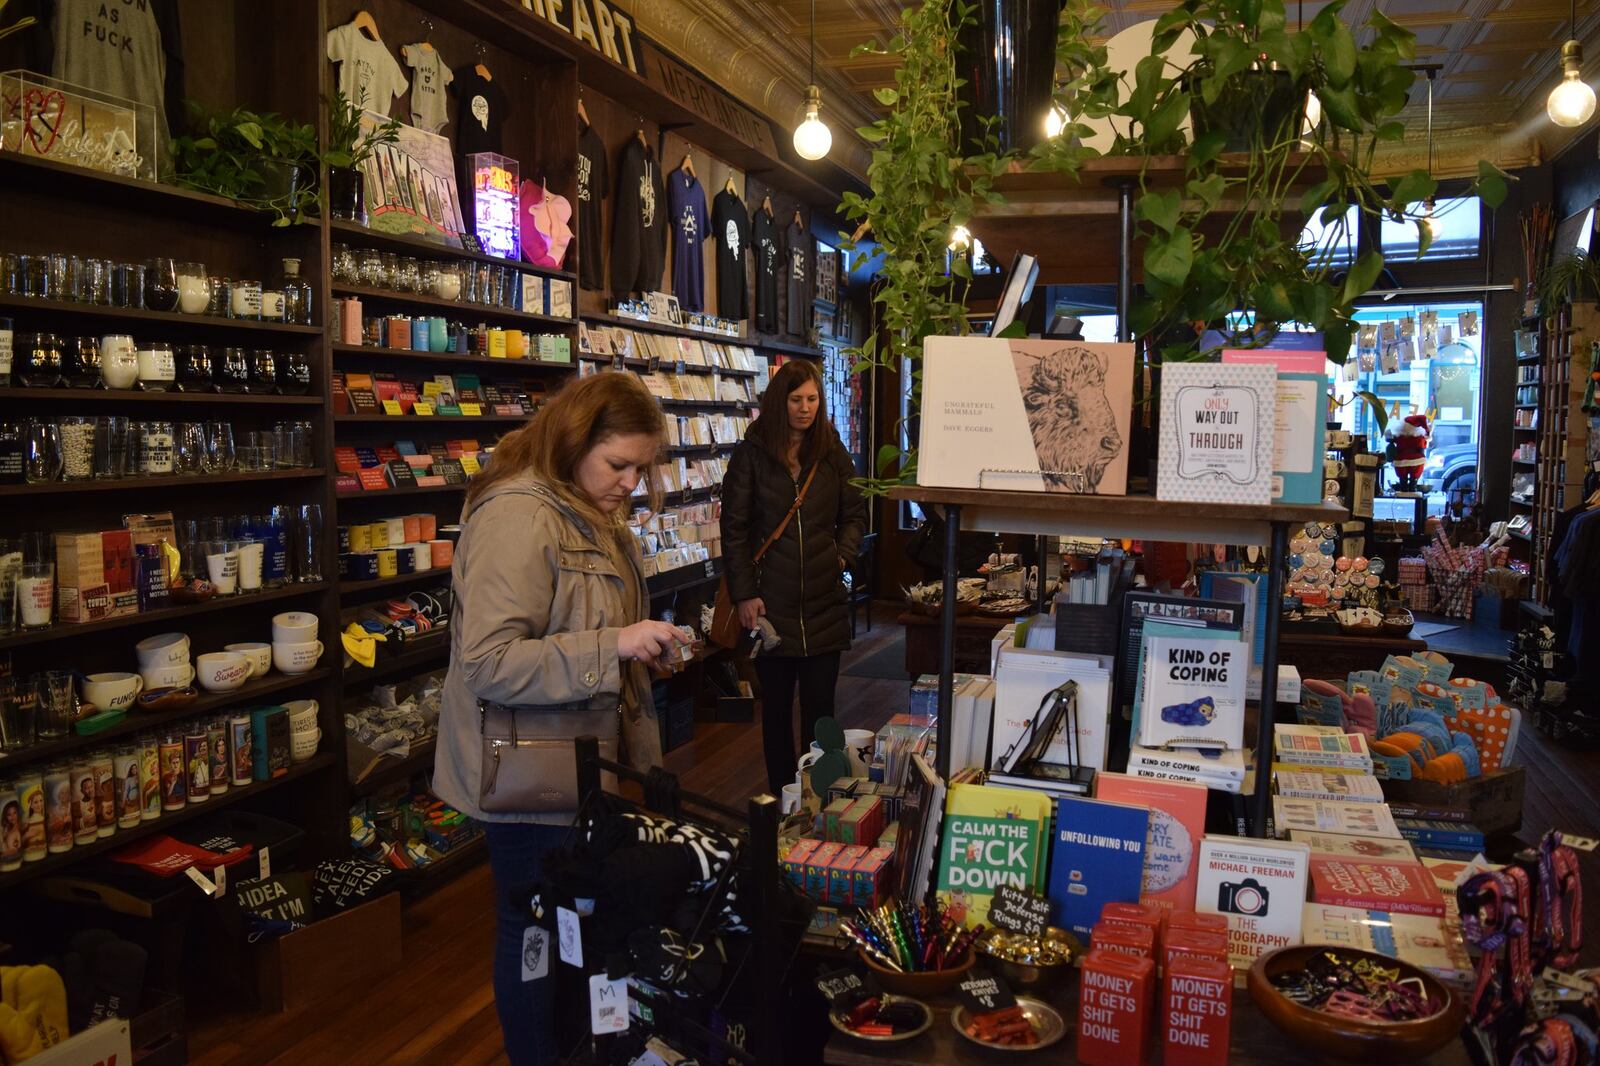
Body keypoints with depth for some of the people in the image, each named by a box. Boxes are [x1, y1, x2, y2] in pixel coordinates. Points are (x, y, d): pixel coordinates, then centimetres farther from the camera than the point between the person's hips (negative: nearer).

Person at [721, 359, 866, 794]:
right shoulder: (751, 454, -1)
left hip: (824, 601, 2)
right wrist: (743, 593, -8)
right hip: (771, 602, -2)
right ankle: (782, 797, 21)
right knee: (776, 706, 9)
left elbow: (855, 514, 14)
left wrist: (843, 554, -4)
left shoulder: (833, 453, 6)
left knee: (820, 706, 6)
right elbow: (734, 528, -2)